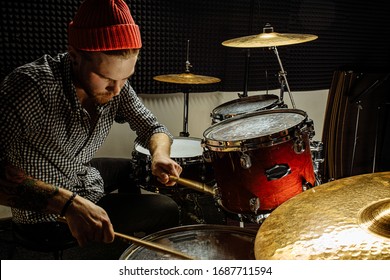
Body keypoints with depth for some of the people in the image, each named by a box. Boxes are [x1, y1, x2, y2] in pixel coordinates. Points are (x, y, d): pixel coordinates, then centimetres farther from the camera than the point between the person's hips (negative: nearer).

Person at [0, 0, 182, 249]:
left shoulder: (116, 86, -9)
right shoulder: (32, 84, -29)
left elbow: (152, 127, 1)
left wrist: (160, 154, -21)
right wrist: (67, 203, -47)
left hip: (93, 199, 7)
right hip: (45, 219, -6)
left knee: (168, 209, 14)